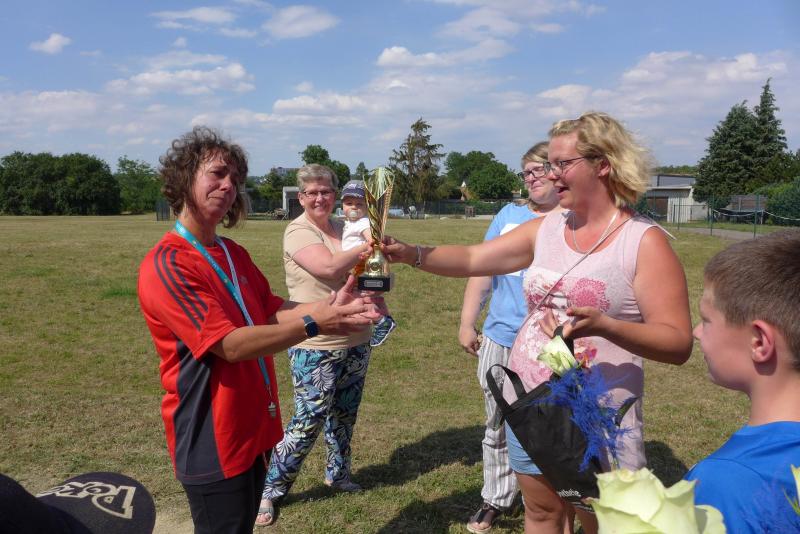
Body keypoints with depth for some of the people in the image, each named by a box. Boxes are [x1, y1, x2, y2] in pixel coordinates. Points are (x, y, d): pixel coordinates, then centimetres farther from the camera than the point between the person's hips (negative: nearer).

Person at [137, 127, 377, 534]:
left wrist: (327, 305, -11)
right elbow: (231, 345, -26)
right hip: (213, 439, -8)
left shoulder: (234, 254, 9)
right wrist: (313, 325, -27)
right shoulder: (165, 265, -20)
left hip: (253, 426, 8)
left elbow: (273, 310, 5)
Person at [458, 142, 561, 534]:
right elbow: (482, 270, 9)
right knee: (498, 426, 15)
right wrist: (466, 323, 5)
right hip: (499, 340, 4)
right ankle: (496, 499, 32)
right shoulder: (509, 214, 9)